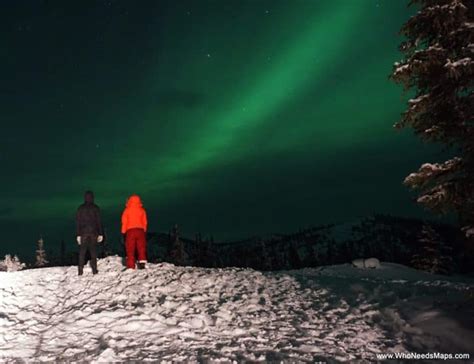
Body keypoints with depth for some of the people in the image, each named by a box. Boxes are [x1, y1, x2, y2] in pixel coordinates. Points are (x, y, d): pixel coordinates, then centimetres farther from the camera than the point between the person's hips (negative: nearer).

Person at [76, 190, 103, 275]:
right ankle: (94, 269, 2)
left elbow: (77, 222, 1)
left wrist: (78, 235, 4)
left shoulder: (80, 208, 2)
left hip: (83, 232, 0)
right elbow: (99, 221, -1)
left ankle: (80, 270, 1)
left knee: (82, 251, 4)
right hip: (93, 232, 0)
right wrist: (100, 234, 2)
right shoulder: (95, 208, 0)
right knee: (93, 251, 5)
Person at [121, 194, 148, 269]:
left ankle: (131, 266, 0)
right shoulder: (142, 210, 4)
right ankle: (142, 262, -4)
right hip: (140, 230, 1)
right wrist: (144, 230, 17)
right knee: (141, 248, 7)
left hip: (130, 231, -1)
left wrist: (123, 232, 10)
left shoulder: (127, 210, 0)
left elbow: (124, 222, 2)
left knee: (130, 249, 3)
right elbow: (145, 222, 7)